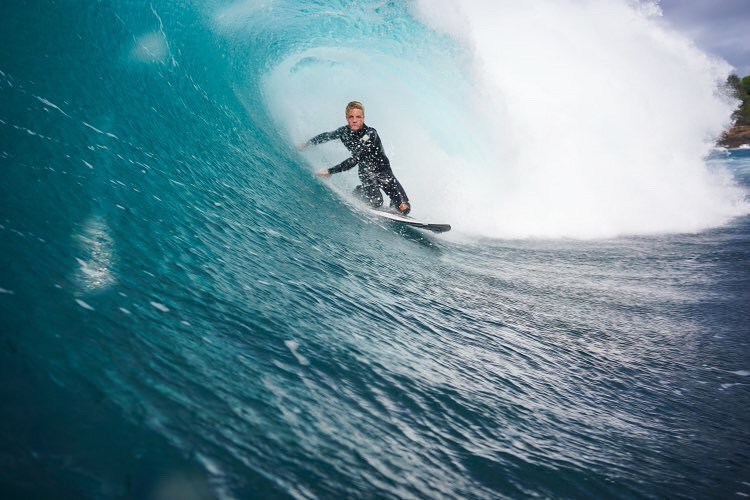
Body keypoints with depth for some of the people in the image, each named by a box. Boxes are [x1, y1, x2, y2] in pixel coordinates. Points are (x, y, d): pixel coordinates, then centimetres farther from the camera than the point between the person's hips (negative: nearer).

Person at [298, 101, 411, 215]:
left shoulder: (370, 134, -26)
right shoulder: (344, 131, -10)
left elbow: (355, 159, -32)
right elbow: (326, 136, 13)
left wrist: (330, 171, -32)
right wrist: (308, 144, 10)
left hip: (382, 171, -3)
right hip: (366, 172, 3)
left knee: (404, 208, -18)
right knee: (376, 202, -23)